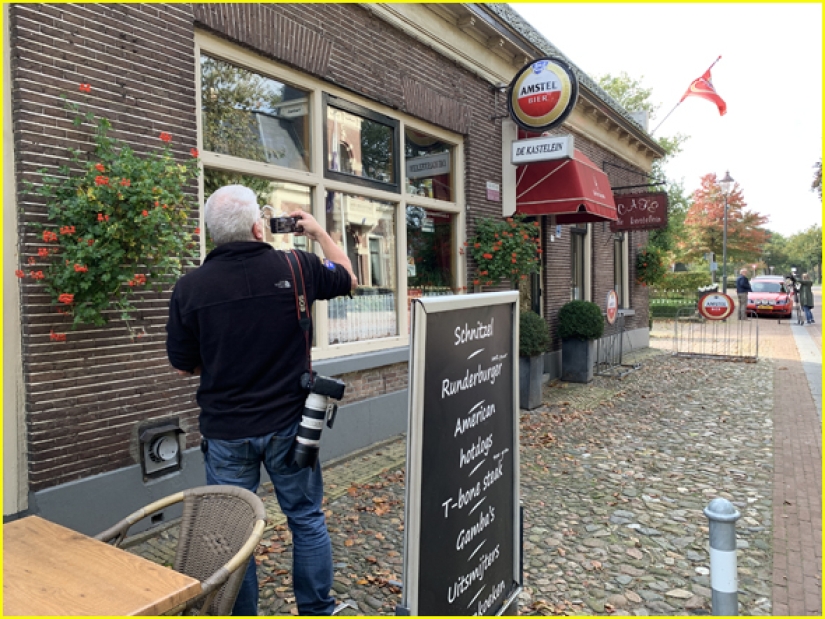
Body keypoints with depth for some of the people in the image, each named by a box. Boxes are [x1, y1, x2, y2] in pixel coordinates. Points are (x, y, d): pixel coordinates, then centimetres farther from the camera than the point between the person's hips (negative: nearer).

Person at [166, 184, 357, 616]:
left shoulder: (190, 287, -9)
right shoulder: (297, 268, -10)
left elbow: (184, 366, 1)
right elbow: (348, 278, 11)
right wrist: (320, 233, 23)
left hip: (225, 433, 0)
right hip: (288, 426, 1)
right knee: (307, 520, 18)